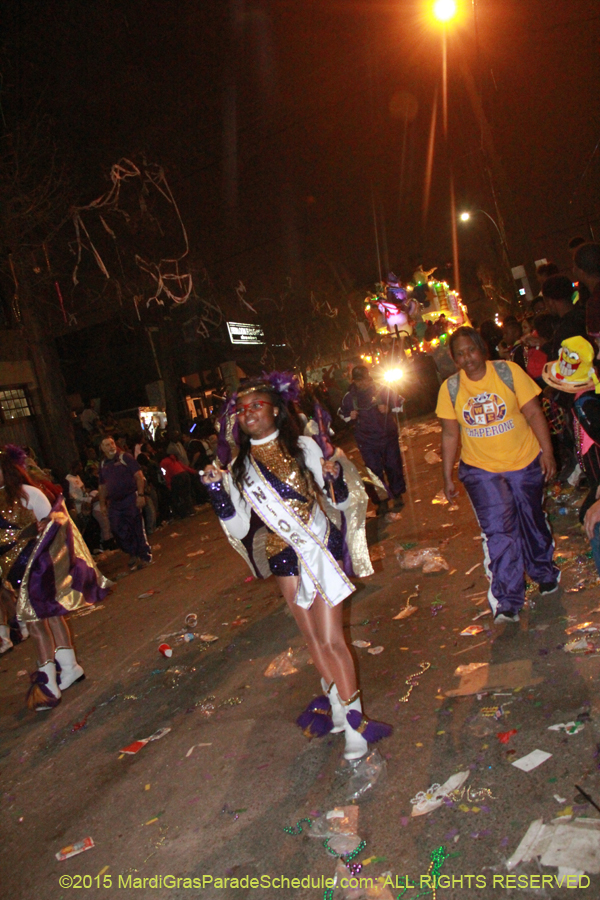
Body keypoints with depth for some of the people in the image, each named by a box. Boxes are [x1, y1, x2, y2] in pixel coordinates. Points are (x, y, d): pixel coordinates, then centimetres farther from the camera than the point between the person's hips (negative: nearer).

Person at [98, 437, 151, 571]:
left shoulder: (125, 457, -5)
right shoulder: (103, 464, 11)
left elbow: (139, 475, -9)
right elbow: (103, 486, 18)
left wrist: (140, 495, -17)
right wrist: (102, 503, 12)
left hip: (130, 498, -5)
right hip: (114, 503, 5)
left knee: (137, 528, -1)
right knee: (117, 530, 2)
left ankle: (145, 557, 12)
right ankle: (132, 554, 21)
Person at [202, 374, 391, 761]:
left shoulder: (303, 447, -4)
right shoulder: (240, 468, 2)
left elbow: (340, 500, 1)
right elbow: (239, 528, 0)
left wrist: (336, 477, -20)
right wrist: (218, 493, -12)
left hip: (322, 546, -3)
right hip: (285, 558, 3)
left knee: (331, 639, -6)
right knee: (316, 641, 16)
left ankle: (353, 720, 8)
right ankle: (339, 709, 35)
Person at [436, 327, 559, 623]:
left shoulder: (508, 371, -9)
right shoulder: (450, 388, -5)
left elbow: (533, 412, -7)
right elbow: (450, 435, 1)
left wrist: (547, 451, -13)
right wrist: (447, 477, 1)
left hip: (525, 463, 0)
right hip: (480, 469, 0)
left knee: (532, 522, 16)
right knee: (498, 531, -11)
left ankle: (544, 572, 43)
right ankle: (507, 602, -3)